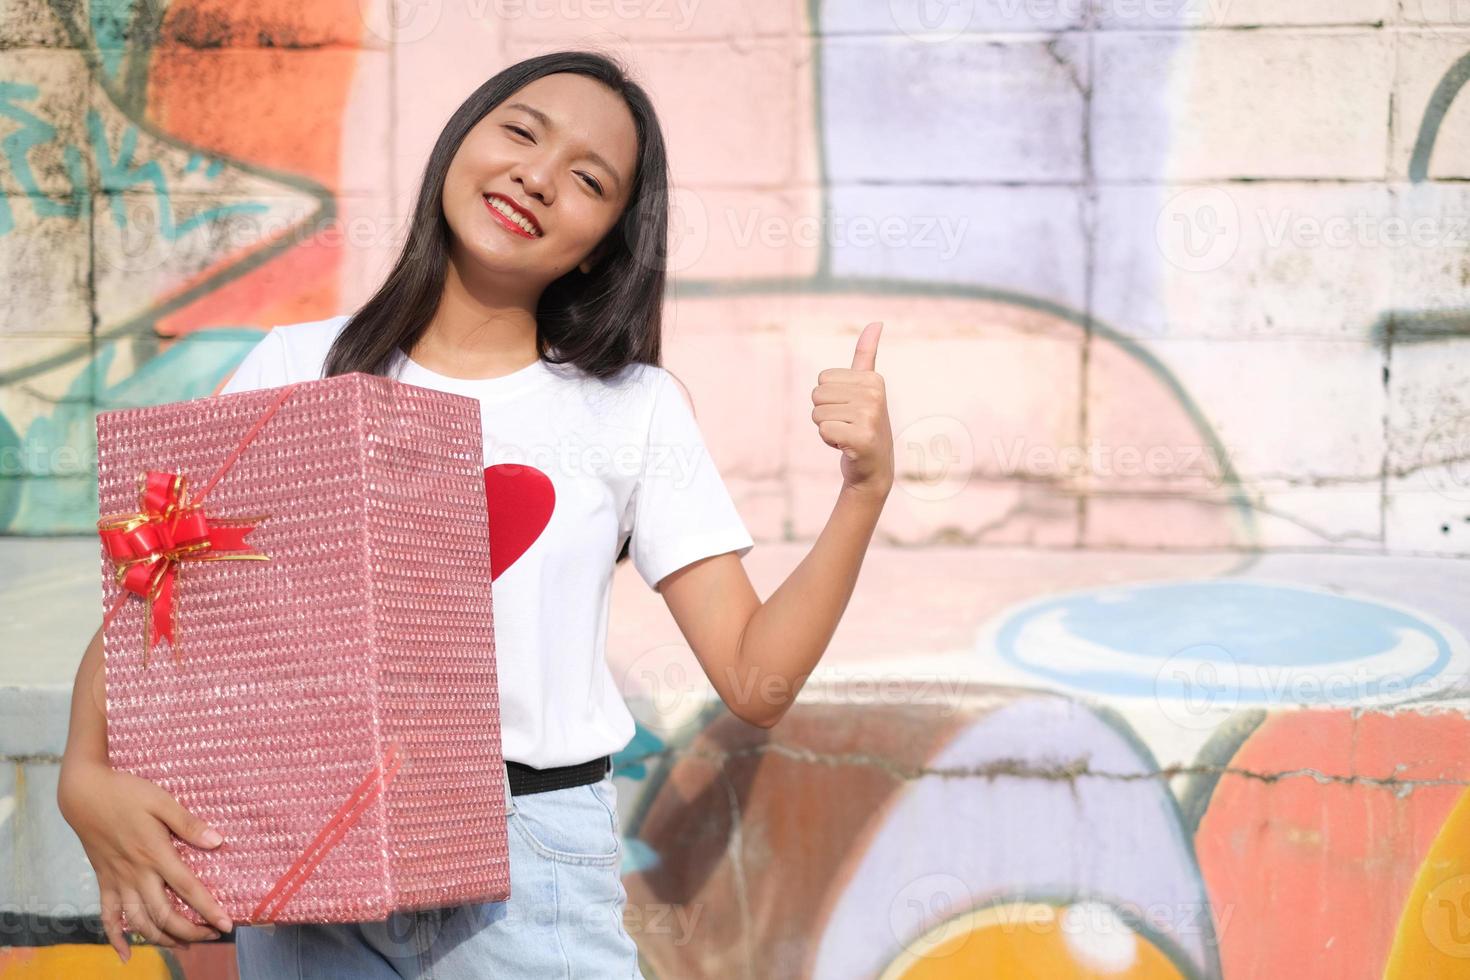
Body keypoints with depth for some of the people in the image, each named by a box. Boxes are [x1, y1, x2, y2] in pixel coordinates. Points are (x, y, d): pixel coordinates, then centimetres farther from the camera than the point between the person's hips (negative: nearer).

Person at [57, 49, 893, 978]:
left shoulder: (634, 408, 2)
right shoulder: (298, 367, 5)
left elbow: (755, 681, -2)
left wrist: (865, 489, -14)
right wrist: (87, 776, -16)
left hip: (529, 872, -1)